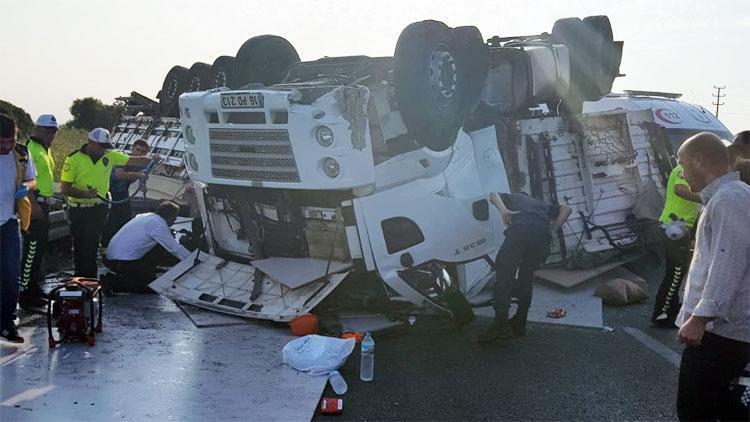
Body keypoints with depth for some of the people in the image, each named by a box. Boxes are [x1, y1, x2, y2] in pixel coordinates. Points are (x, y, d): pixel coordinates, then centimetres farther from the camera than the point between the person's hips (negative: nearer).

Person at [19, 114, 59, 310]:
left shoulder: (45, 150, 18)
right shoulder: (30, 149, -14)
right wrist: (33, 204, -28)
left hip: (43, 204, 10)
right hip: (34, 205, -10)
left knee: (40, 248, 16)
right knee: (32, 249, -8)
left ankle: (34, 288, 26)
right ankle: (26, 294, -3)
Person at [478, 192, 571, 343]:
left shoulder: (513, 198, 36)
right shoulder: (543, 205, 42)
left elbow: (494, 195, 17)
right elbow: (566, 210, 28)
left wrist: (503, 210, 1)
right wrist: (554, 229, 20)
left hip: (520, 229, -4)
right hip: (543, 233, 4)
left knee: (504, 274, -7)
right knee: (526, 278, 17)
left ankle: (501, 324, -20)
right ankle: (519, 324, 16)